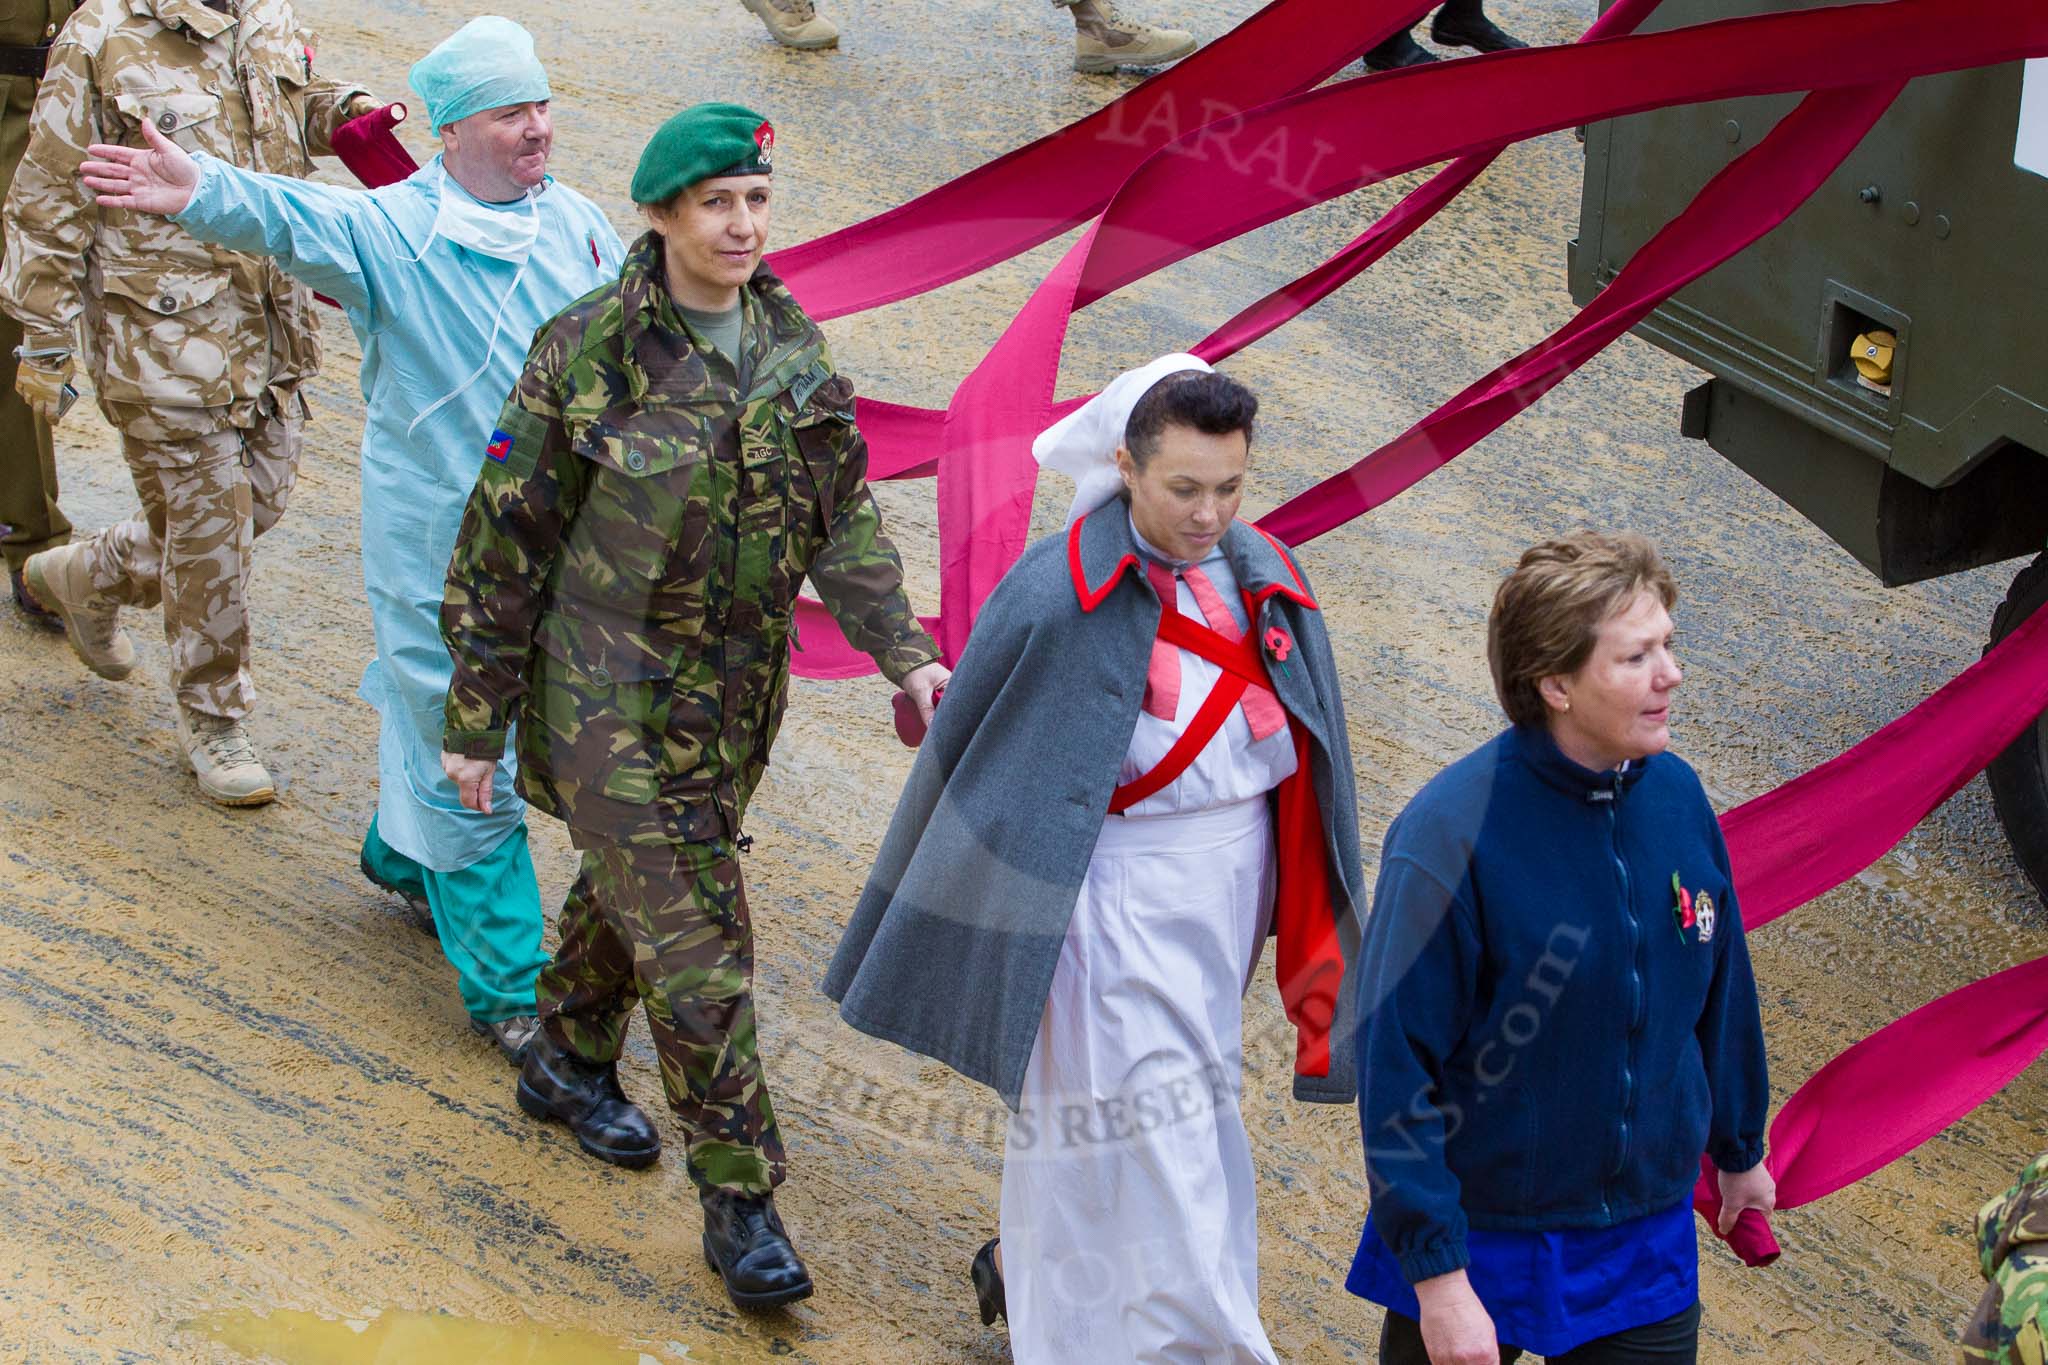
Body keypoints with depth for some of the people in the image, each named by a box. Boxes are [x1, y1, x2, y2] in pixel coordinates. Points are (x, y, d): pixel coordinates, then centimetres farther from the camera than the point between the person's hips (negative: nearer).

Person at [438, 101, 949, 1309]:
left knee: (634, 879, 24)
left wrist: (906, 652, -10)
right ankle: (739, 1198, 2)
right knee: (694, 937, -8)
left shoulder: (794, 348, -1)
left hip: (736, 691, 6)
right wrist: (477, 720, -7)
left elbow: (844, 519, 3)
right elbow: (507, 541, -10)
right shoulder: (590, 350, -16)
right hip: (612, 695, -5)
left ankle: (571, 1064, 49)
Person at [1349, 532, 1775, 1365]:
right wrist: (1438, 1274, -20)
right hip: (1479, 1244, -4)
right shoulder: (1449, 836, -22)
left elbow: (1719, 991, 10)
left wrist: (1739, 1151, 22)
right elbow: (1396, 1068, -20)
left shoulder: (1676, 796, -5)